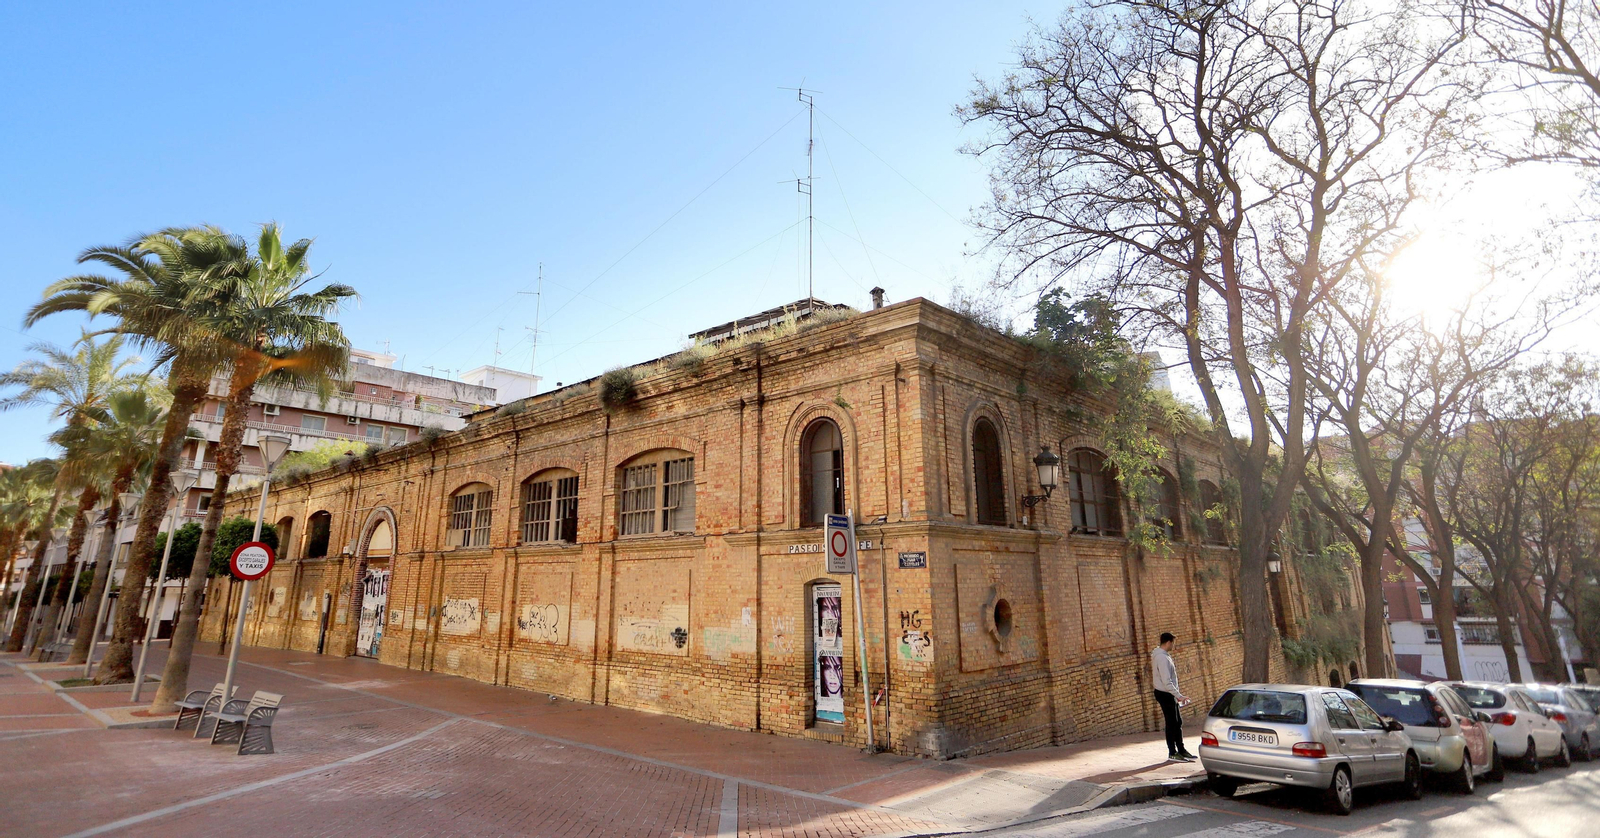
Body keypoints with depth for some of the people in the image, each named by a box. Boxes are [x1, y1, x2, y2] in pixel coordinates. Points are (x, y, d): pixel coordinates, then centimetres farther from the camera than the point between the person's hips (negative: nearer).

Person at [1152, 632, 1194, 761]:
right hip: (1165, 694, -10)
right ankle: (1172, 753, 8)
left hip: (1168, 694, 10)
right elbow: (1166, 682, -27)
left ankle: (1181, 750, 26)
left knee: (1178, 722, 16)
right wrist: (1179, 696, -26)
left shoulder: (1163, 655, 11)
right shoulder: (1162, 658, -22)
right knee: (1171, 723, -1)